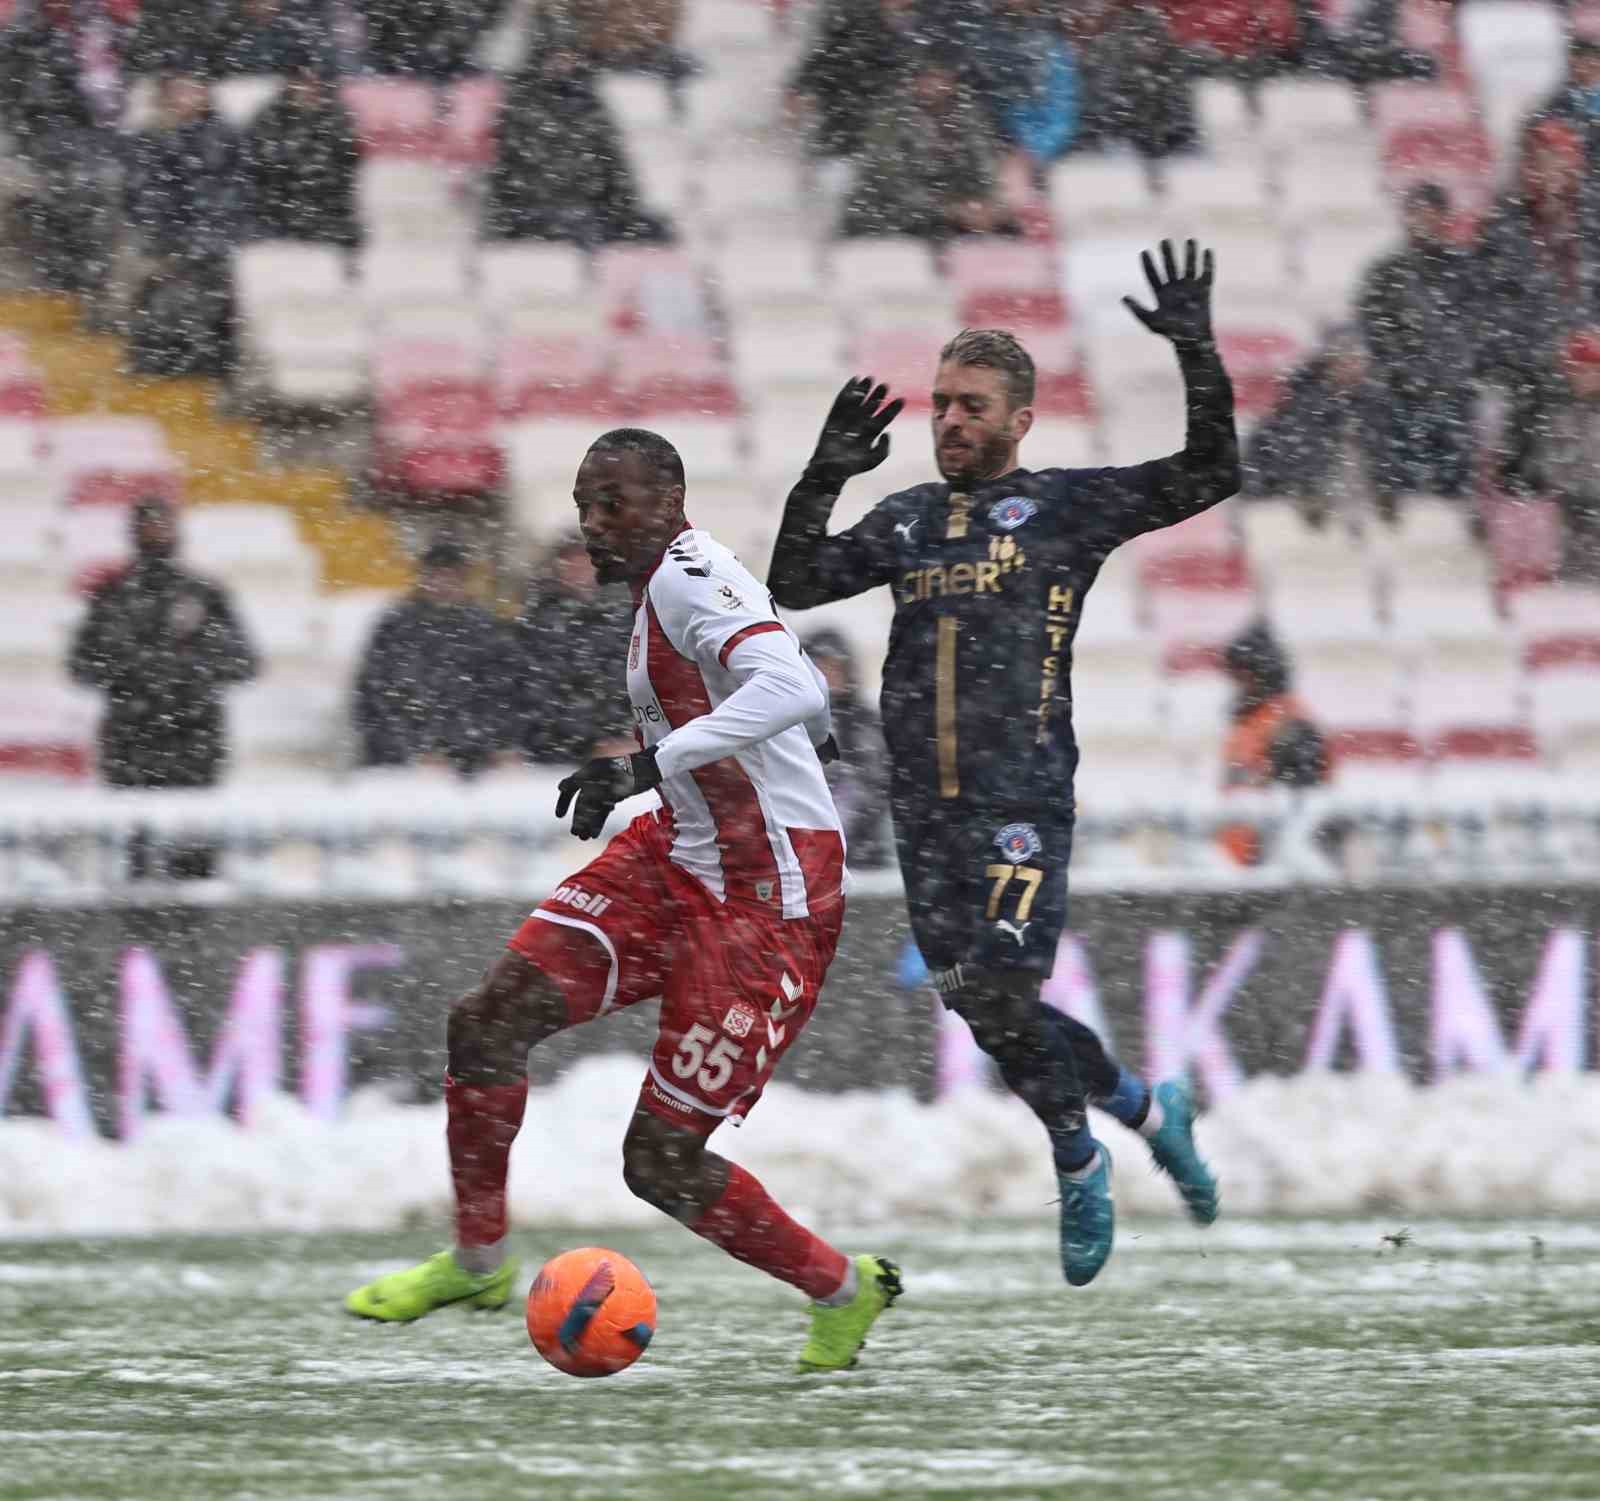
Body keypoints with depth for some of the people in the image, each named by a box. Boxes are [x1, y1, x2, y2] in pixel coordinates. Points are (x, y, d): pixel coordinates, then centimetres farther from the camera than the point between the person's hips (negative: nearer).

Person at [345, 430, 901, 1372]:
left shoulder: (687, 578, -18)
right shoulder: (668, 583, 11)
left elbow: (792, 688, -37)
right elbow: (807, 697, 25)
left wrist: (651, 765, -40)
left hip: (764, 901, -9)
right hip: (676, 860, 9)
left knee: (662, 1163, -6)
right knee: (489, 1021, -3)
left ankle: (844, 1293, 17)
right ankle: (479, 1260, 14)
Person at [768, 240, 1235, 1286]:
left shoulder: (1065, 507, 2)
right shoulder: (907, 521, 16)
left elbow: (1209, 477, -5)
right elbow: (793, 588, 13)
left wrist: (1198, 355, -16)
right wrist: (823, 480, 1)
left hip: (1024, 796, -6)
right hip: (925, 802, 6)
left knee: (998, 996, -16)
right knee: (980, 1009, 6)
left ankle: (1078, 1164, 6)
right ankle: (1145, 1107, 27)